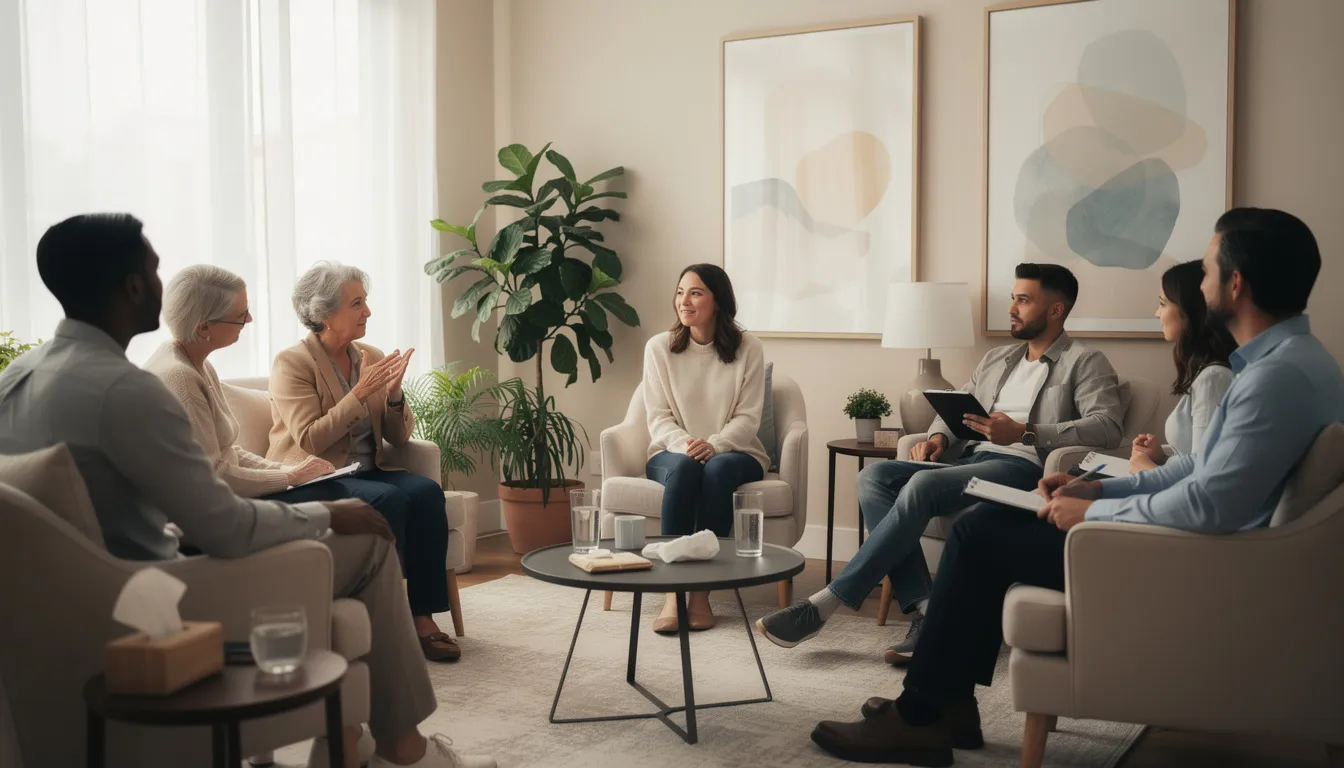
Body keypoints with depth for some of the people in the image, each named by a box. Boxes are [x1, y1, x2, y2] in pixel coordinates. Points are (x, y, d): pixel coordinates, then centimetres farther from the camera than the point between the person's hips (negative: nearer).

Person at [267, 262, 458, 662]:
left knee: (426, 491, -25)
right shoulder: (291, 363, -7)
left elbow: (399, 436, 8)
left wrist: (394, 393, -11)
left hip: (366, 471, 5)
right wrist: (360, 392, -22)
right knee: (389, 499, -32)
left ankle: (422, 618, -23)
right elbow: (309, 440, -18)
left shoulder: (372, 357, 9)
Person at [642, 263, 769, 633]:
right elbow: (658, 416, -2)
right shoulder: (659, 347, 1)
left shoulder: (748, 348, -1)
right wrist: (683, 443, -23)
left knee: (717, 469, -36)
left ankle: (701, 592, -32)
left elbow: (748, 417, -5)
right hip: (673, 453, 1)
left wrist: (714, 444, -24)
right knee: (684, 467, -36)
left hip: (733, 453, 0)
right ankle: (673, 592, -37)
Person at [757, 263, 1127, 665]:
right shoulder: (997, 360, 27)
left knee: (922, 485, -32)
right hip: (971, 459, 8)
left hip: (1023, 467, -8)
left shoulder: (1085, 363, 5)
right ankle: (925, 608, -24)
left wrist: (1024, 433, -21)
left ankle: (826, 602, -29)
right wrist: (938, 437, 4)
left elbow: (1107, 425, -11)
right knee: (874, 476, -16)